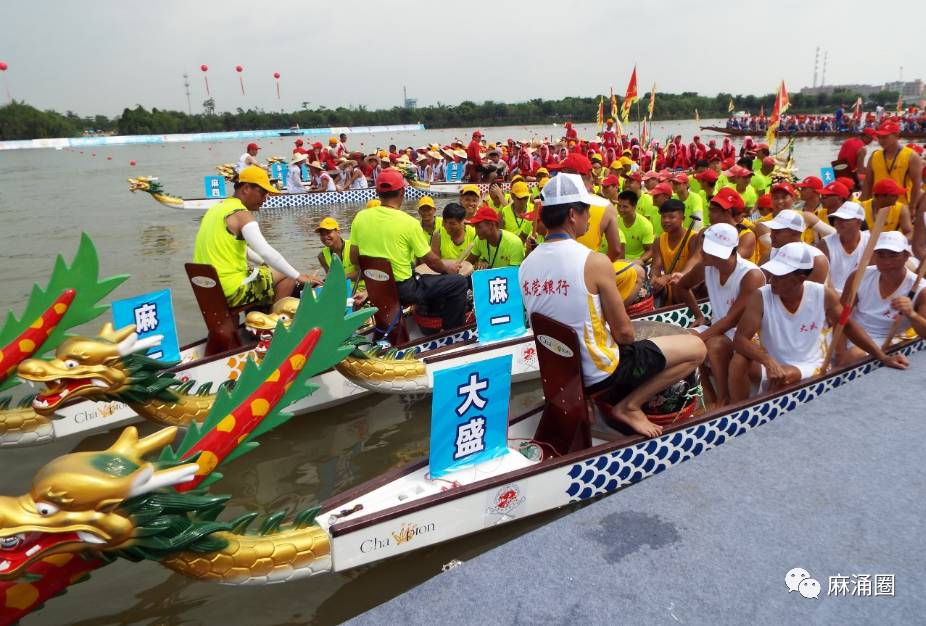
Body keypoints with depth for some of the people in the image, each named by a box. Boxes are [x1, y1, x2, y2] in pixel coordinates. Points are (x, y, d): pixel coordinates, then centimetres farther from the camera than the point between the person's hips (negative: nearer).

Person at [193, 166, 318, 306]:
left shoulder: (217, 208, 14)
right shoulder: (242, 215, -14)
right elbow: (267, 252, -24)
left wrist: (265, 263, 24)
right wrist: (298, 276, -19)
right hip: (231, 292, -9)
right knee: (287, 276, 3)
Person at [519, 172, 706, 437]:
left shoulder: (526, 266, -3)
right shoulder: (594, 261, -22)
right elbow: (624, 332, -15)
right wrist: (623, 337, 9)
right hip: (598, 372, -7)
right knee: (695, 347, 6)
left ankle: (609, 398, 17)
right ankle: (628, 406, 2)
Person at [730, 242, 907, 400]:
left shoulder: (823, 295, -11)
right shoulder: (761, 297, -16)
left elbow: (848, 325, 6)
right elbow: (740, 339, -23)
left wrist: (883, 357, 3)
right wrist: (768, 361, -40)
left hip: (810, 366, 0)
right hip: (772, 364, 0)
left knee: (787, 376, -34)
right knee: (739, 362, -30)